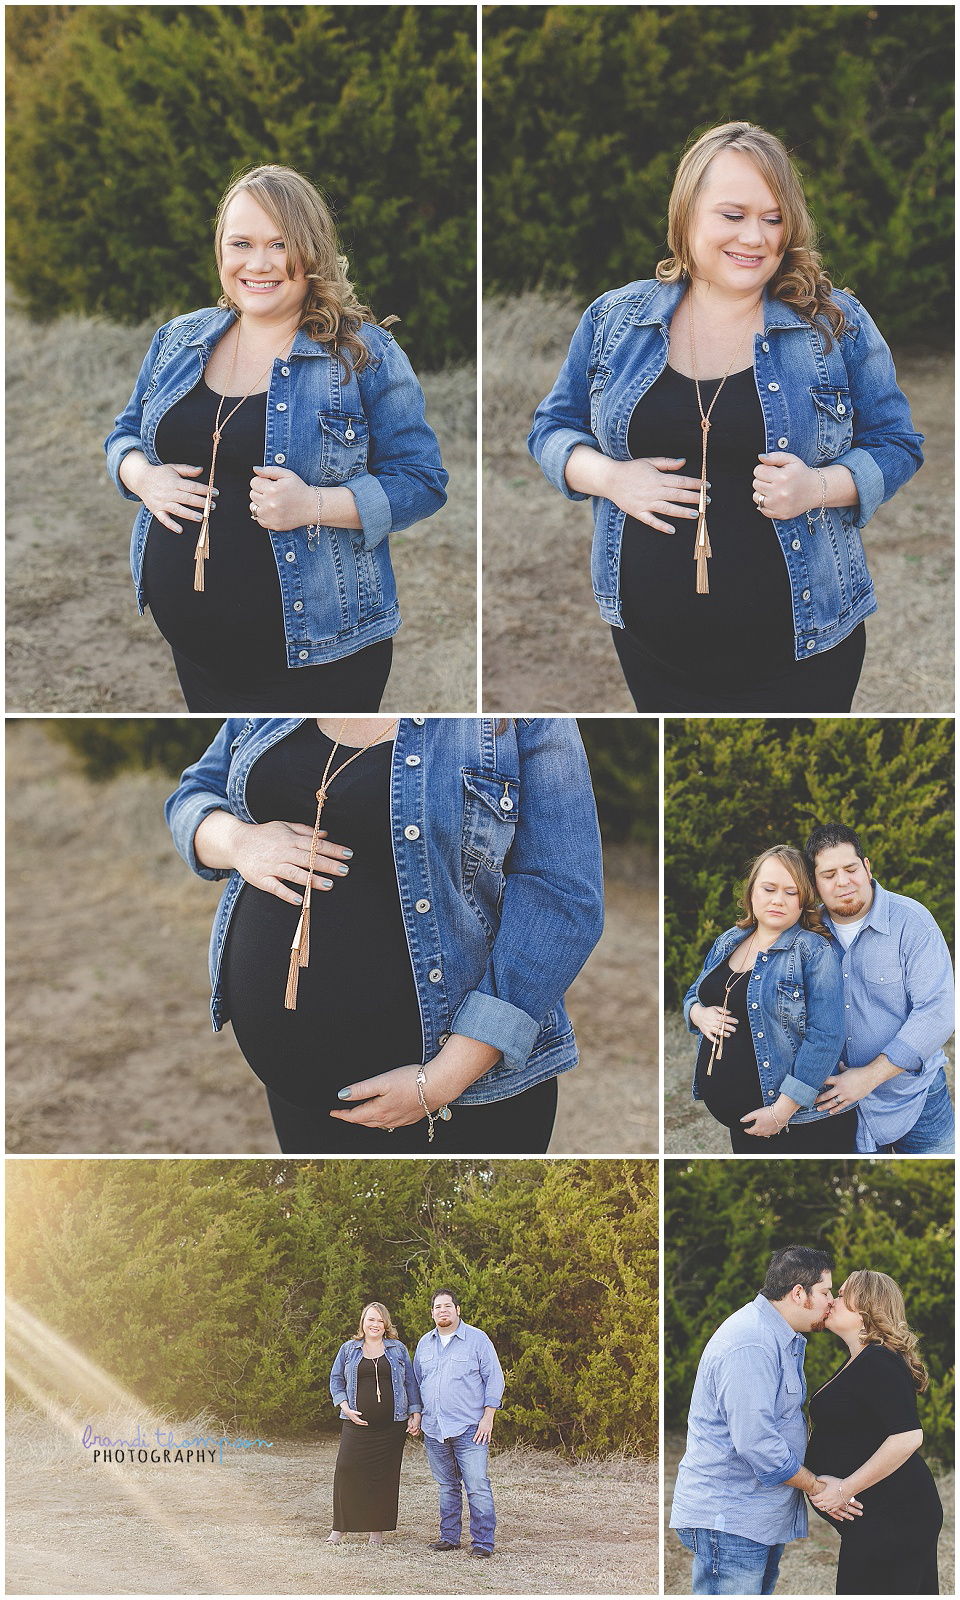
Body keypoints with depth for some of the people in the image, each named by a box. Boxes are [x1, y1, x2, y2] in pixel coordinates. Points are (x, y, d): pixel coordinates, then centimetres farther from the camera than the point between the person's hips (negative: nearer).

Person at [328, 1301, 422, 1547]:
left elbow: (410, 1383, 12)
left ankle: (377, 1530, 8)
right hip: (357, 1424, 0)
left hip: (391, 1425, 0)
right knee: (347, 1470, -9)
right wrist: (345, 1407, -3)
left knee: (385, 1476, 0)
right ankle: (340, 1528, 1)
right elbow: (336, 1380, 12)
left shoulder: (398, 1349, 10)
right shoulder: (348, 1350, 10)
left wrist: (415, 1414, 4)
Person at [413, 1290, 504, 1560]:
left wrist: (488, 1417, -8)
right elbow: (417, 1382, 24)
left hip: (469, 1429, -5)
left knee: (477, 1486, -9)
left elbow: (494, 1378, -1)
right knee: (446, 1486, 10)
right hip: (434, 1430, 5)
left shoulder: (477, 1339, 0)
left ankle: (483, 1542, -7)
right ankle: (449, 1537, 18)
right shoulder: (425, 1344, 15)